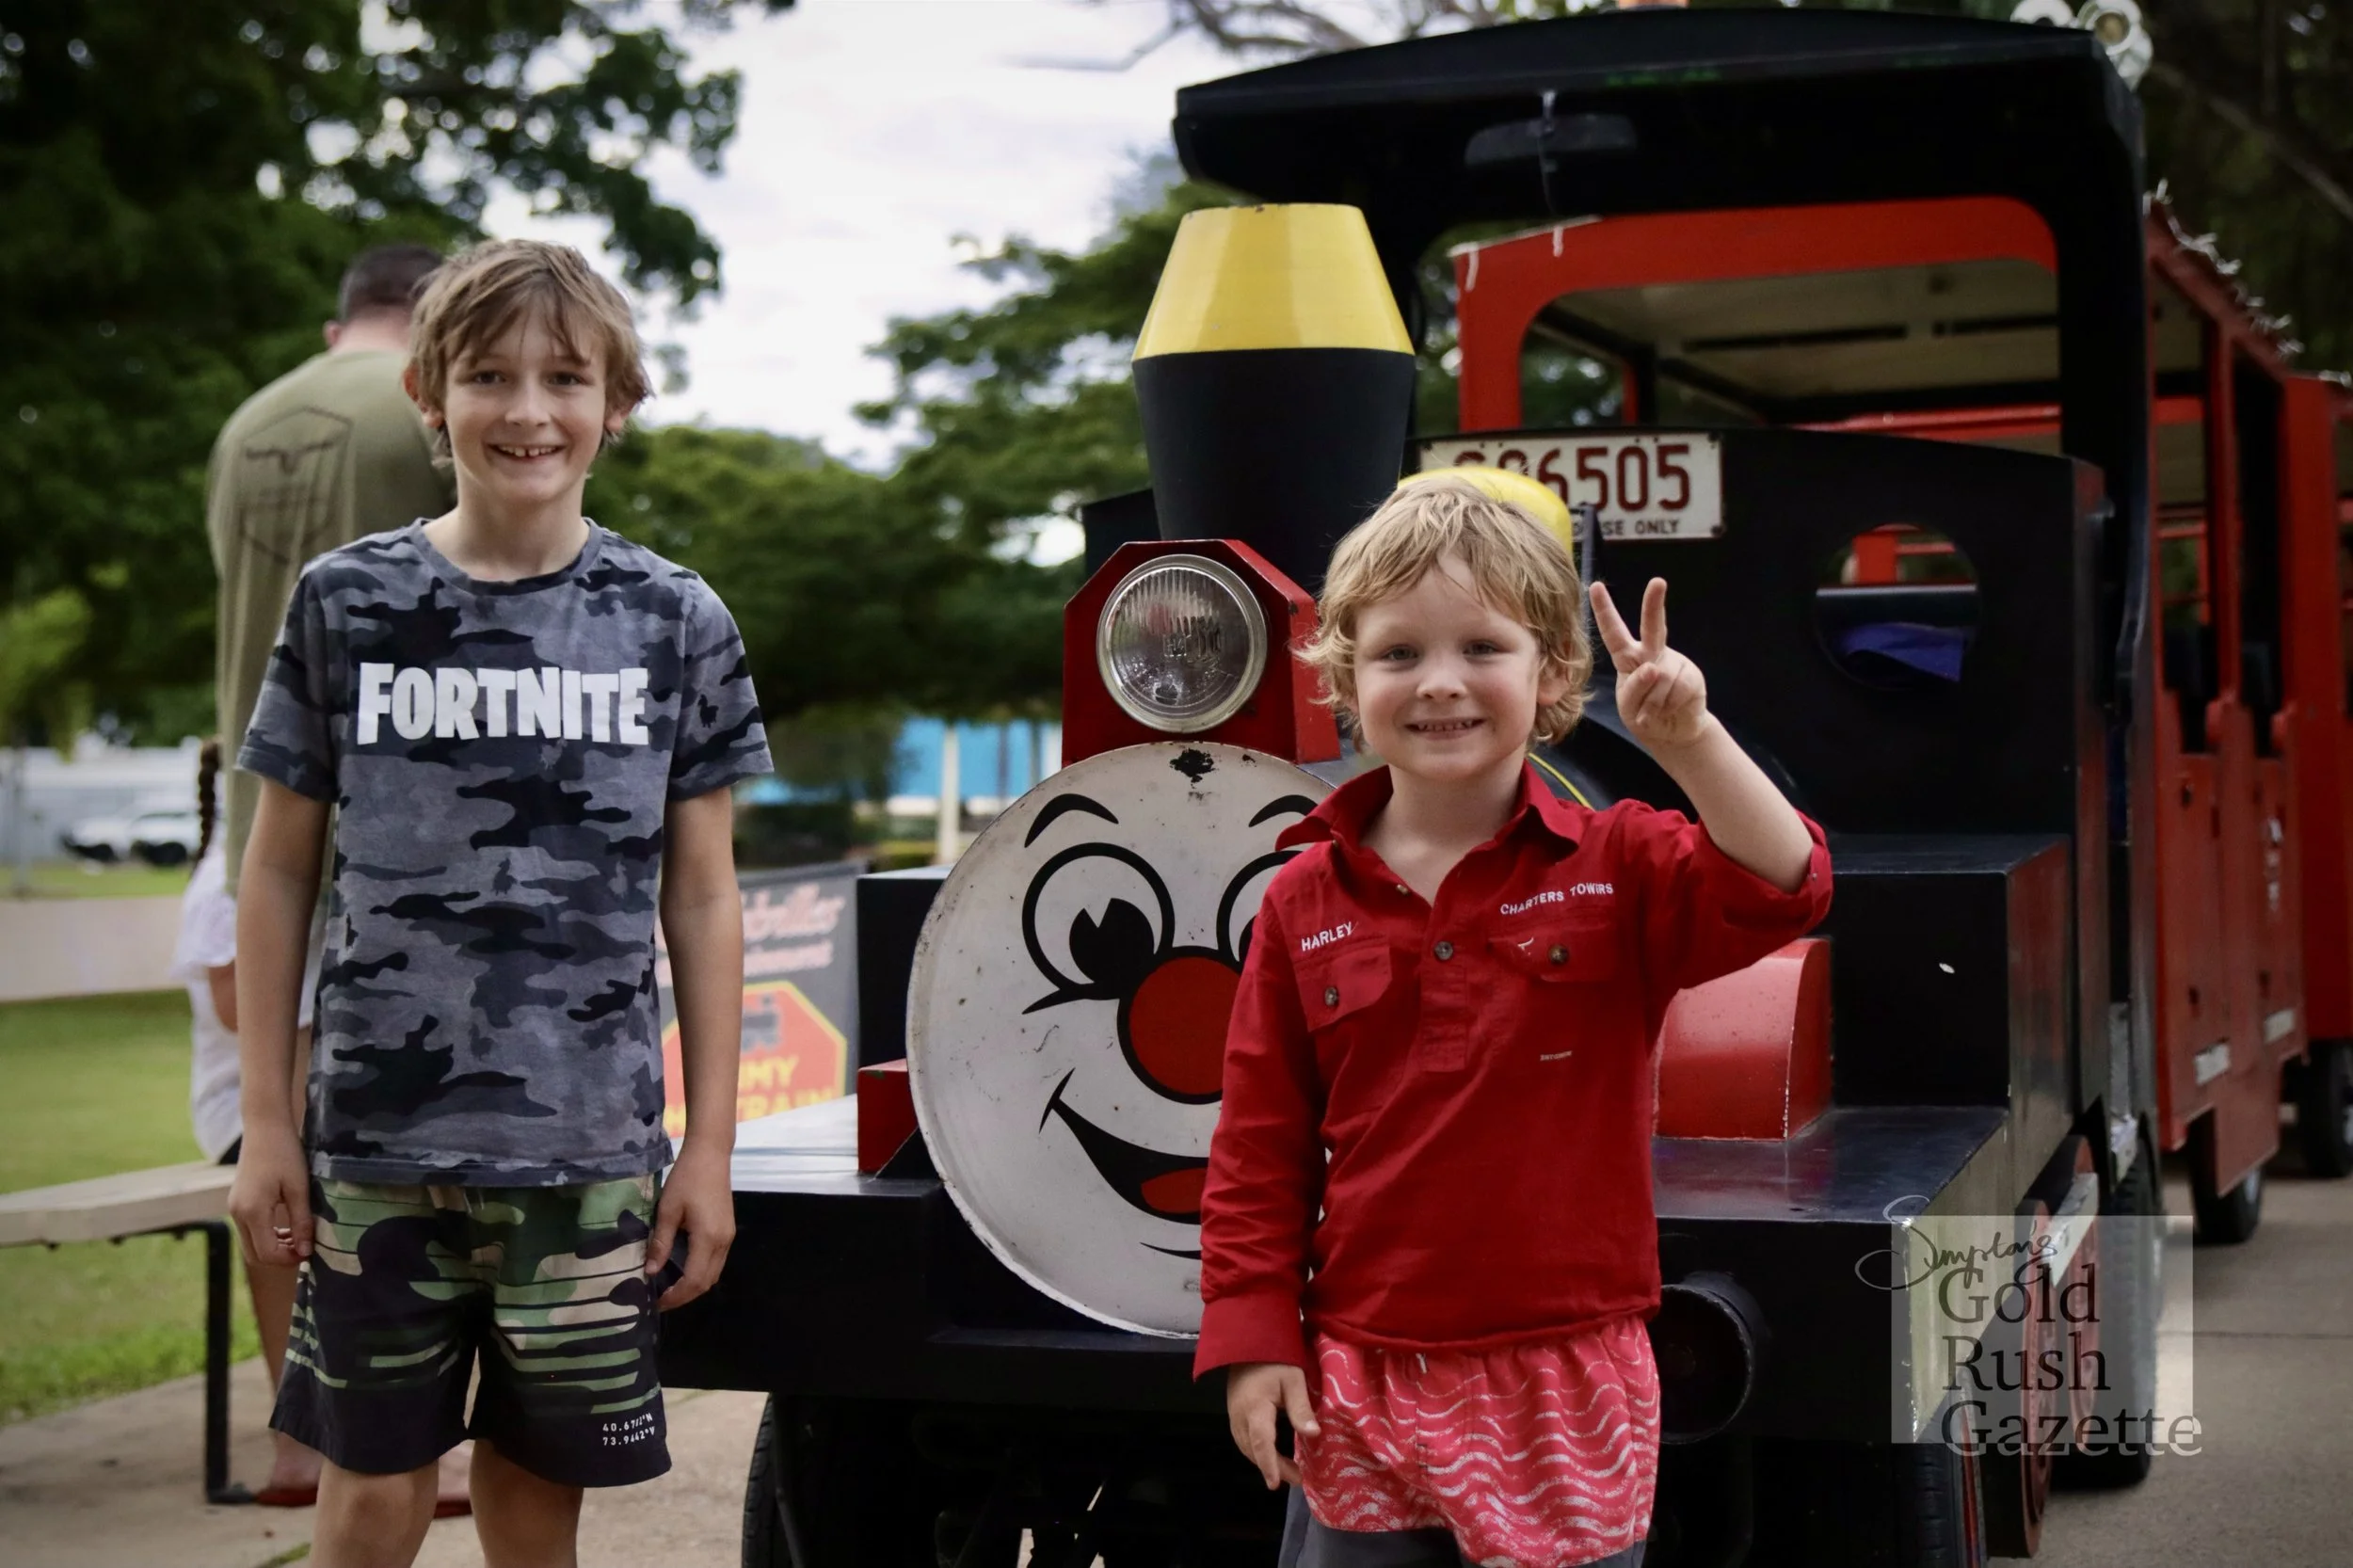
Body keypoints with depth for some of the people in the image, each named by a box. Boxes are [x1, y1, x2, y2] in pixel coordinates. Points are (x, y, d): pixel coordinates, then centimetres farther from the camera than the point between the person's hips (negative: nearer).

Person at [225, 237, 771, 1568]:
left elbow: (703, 898, 5)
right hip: (378, 1137, 0)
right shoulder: (347, 603, 2)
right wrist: (265, 1121, 3)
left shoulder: (676, 624, 2)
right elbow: (279, 872, 6)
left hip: (590, 1147, 0)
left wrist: (711, 1145, 2)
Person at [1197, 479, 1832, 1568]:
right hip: (1357, 1391, 2)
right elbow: (1258, 1144, 3)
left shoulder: (1617, 869, -2)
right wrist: (1254, 1337, -2)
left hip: (1565, 1393, -1)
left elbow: (1781, 891, -19)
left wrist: (1687, 740, -29)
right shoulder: (1305, 903, 1)